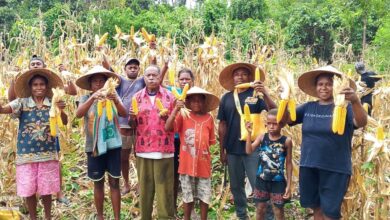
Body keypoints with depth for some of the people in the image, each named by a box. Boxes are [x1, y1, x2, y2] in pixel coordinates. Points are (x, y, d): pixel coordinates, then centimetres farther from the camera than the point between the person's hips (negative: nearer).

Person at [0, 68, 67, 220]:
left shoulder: (53, 104, 0)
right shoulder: (22, 103, -2)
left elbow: (65, 122, -10)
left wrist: (61, 110, -30)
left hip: (48, 154, 0)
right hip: (26, 154, 0)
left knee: (46, 190, 9)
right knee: (29, 190, 7)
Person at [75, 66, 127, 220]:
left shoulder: (113, 96, -1)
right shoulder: (86, 98, -2)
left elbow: (124, 114, -14)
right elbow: (78, 114, -21)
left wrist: (116, 100, -34)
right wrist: (92, 98, -35)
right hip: (94, 146, 0)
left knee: (114, 182, 4)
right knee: (98, 183, 12)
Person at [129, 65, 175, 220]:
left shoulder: (169, 96, 4)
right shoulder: (137, 97, 8)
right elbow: (132, 125, 10)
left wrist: (167, 117, -14)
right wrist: (132, 117, -11)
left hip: (164, 148, -1)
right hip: (143, 148, 1)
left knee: (164, 186, 1)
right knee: (144, 186, 6)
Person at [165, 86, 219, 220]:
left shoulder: (209, 118, 1)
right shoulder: (183, 116, -5)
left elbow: (211, 141, 9)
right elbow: (167, 127, -20)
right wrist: (176, 109, -25)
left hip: (203, 164, 2)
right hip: (187, 164, -1)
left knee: (205, 197, 10)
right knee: (188, 197, 13)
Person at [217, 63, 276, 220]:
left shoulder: (256, 94, -4)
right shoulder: (227, 98, 3)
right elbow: (222, 125, 7)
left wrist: (265, 93, -31)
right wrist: (222, 150, 7)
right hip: (233, 149, 4)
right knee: (236, 186, 15)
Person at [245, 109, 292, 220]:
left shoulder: (286, 141, -9)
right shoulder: (262, 137, -4)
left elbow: (289, 164, -3)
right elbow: (249, 151, -15)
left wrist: (289, 185, -4)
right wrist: (249, 133, -23)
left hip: (278, 182, -2)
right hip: (261, 180, 2)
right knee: (260, 209, 16)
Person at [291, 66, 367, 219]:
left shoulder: (345, 107, -6)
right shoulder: (308, 107, 6)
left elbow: (361, 123, -24)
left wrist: (355, 101, -44)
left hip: (335, 169, -4)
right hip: (308, 167, 4)